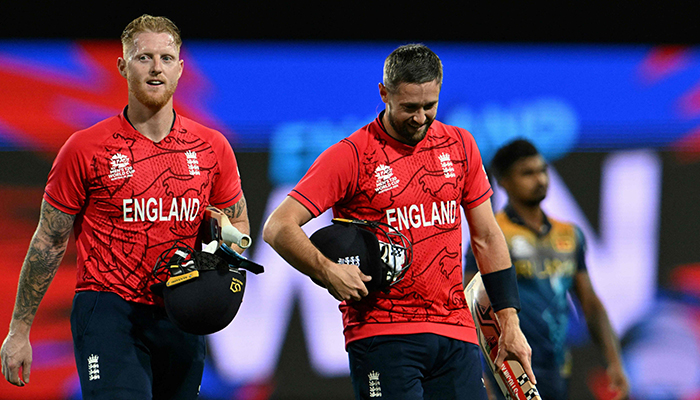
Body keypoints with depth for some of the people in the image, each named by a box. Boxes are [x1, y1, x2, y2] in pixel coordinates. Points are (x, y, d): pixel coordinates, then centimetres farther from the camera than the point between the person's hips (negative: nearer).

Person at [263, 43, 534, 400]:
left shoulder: (460, 146, 11)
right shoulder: (350, 156, -4)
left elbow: (486, 237, 18)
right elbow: (278, 228, -7)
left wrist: (510, 321, 12)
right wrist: (327, 271, -22)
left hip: (456, 331, 4)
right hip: (380, 331, -4)